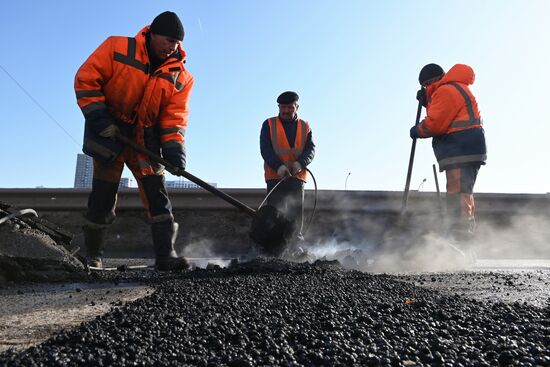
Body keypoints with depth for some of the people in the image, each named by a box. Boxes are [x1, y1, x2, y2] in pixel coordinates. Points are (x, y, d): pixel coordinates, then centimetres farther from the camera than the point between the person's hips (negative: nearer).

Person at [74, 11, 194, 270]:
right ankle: (92, 254, 22)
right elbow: (86, 79, -7)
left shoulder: (180, 77, -1)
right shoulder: (117, 48, -8)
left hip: (145, 139, 3)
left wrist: (173, 150, -19)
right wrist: (98, 117, -15)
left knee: (156, 194, -7)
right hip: (110, 133, -2)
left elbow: (174, 117, -6)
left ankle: (165, 254, -5)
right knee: (103, 195, 2)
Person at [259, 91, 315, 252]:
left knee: (296, 212, 2)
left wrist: (300, 163, -19)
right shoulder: (269, 124, 8)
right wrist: (279, 166, -20)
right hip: (274, 176, -2)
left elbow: (311, 149, 3)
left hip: (297, 176, 2)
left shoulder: (305, 127, 14)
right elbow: (265, 149, -4)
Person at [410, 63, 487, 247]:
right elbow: (444, 119, 25)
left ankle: (460, 239, -20)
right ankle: (465, 236, 20)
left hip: (461, 151, -11)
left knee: (458, 194, -17)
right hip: (468, 150, 11)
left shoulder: (446, 90, -8)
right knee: (463, 195, 14)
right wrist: (427, 102, 16)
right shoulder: (457, 89, 26)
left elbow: (435, 123, -15)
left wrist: (417, 130, 2)